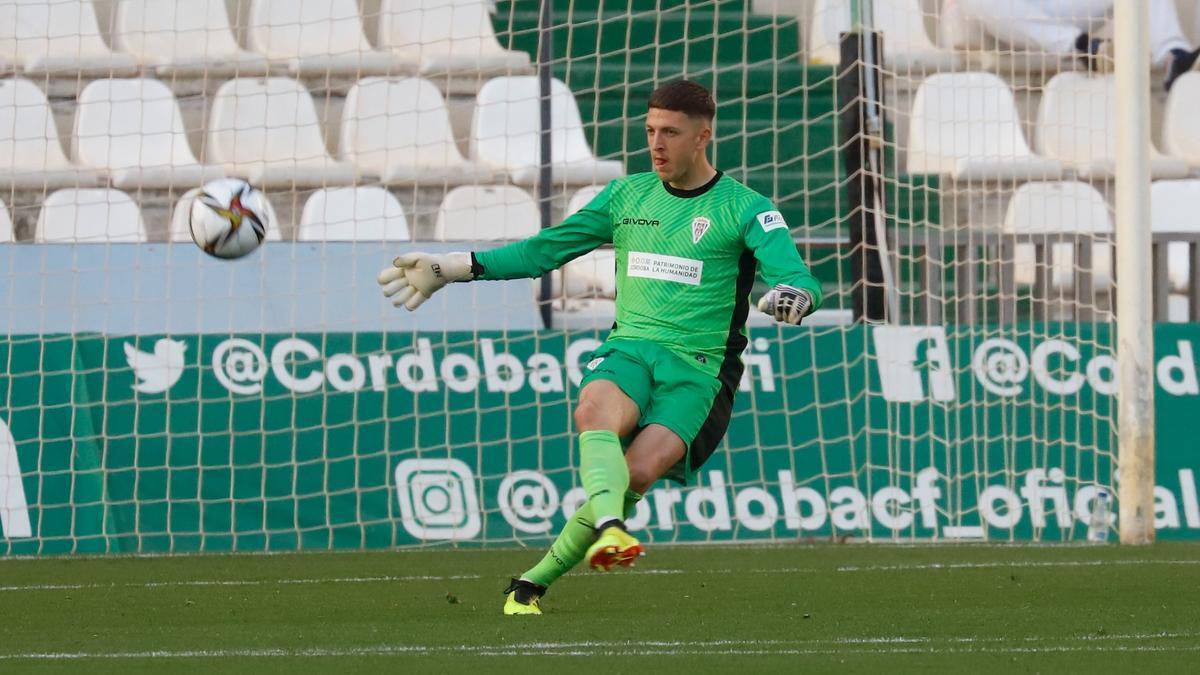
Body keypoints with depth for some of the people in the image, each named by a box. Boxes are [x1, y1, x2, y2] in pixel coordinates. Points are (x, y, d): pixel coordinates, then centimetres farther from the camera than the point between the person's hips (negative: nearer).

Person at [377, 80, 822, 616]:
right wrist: (449, 269, 19)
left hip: (698, 371, -3)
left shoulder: (745, 209, 1)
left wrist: (793, 297, -38)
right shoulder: (627, 195, 16)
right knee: (596, 411, -35)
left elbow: (798, 280, -12)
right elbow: (543, 251, 23)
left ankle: (535, 582, -19)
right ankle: (609, 529, -58)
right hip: (628, 350, 3)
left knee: (638, 471, -29)